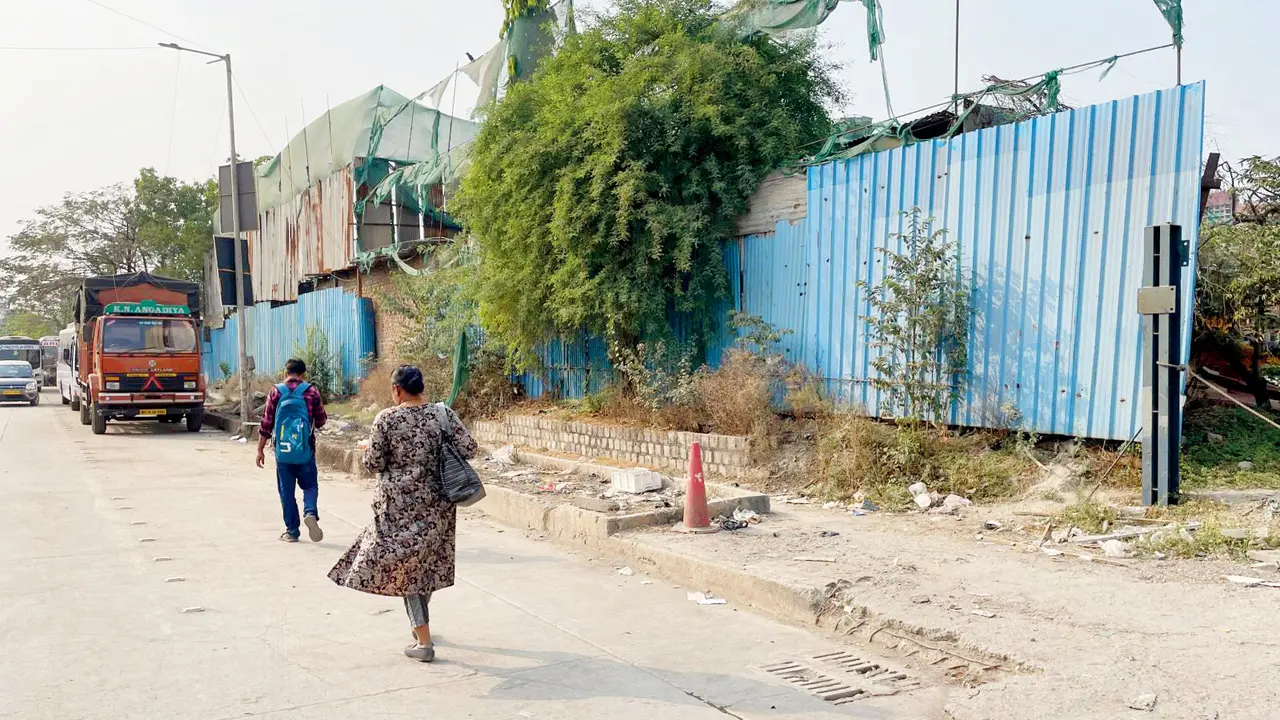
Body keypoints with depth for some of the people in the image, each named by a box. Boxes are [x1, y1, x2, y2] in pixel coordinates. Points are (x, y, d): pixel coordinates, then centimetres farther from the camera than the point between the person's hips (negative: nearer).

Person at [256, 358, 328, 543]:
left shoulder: (276, 392, 0)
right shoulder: (311, 391, -1)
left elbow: (266, 423, 1)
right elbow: (321, 421, 4)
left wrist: (260, 449, 8)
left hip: (282, 451, 1)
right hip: (305, 450, 0)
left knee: (286, 491, 9)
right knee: (310, 485, 12)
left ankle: (292, 531, 11)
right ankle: (310, 512, -15)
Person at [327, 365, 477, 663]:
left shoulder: (386, 419, -9)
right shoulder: (443, 414, -3)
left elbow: (373, 463, -7)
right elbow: (468, 449, -6)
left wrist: (368, 450, 15)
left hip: (399, 502, -3)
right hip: (437, 502, 3)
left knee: (405, 565, 4)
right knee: (427, 562, 19)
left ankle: (424, 642, 2)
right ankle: (420, 625, 35)